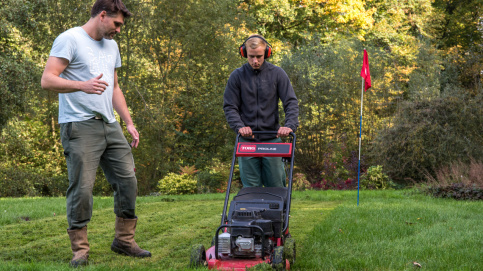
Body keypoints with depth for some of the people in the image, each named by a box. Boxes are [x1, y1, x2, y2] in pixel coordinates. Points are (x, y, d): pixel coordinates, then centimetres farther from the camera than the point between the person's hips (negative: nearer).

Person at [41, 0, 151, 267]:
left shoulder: (111, 45, 21)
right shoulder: (70, 39, -5)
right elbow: (47, 80, -13)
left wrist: (129, 122, 19)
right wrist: (83, 85, -26)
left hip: (110, 125, 8)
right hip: (80, 125, -8)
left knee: (127, 181, 5)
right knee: (81, 187, -8)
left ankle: (124, 240, 18)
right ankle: (79, 249, 3)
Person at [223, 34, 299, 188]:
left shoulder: (277, 74, 2)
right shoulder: (237, 76, 2)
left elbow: (291, 102, -1)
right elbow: (229, 107, 3)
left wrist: (290, 125, -18)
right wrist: (239, 126, -15)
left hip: (272, 140, 0)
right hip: (247, 141, 0)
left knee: (276, 186, 2)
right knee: (251, 187, 2)